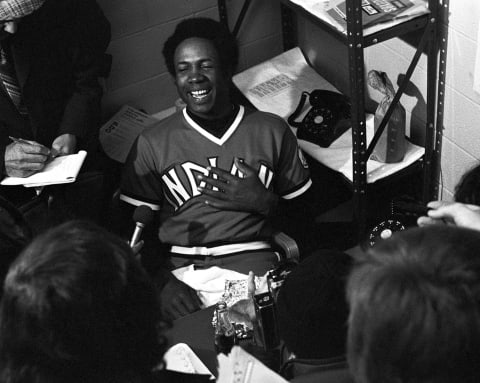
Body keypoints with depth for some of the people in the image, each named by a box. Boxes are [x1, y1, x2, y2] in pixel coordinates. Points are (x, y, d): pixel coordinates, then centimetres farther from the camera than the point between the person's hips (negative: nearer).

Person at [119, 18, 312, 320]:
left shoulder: (272, 131, 13)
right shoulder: (152, 143, 12)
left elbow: (304, 214, 16)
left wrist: (265, 202, -5)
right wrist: (163, 281, -11)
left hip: (251, 260, 0)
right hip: (179, 265, 0)